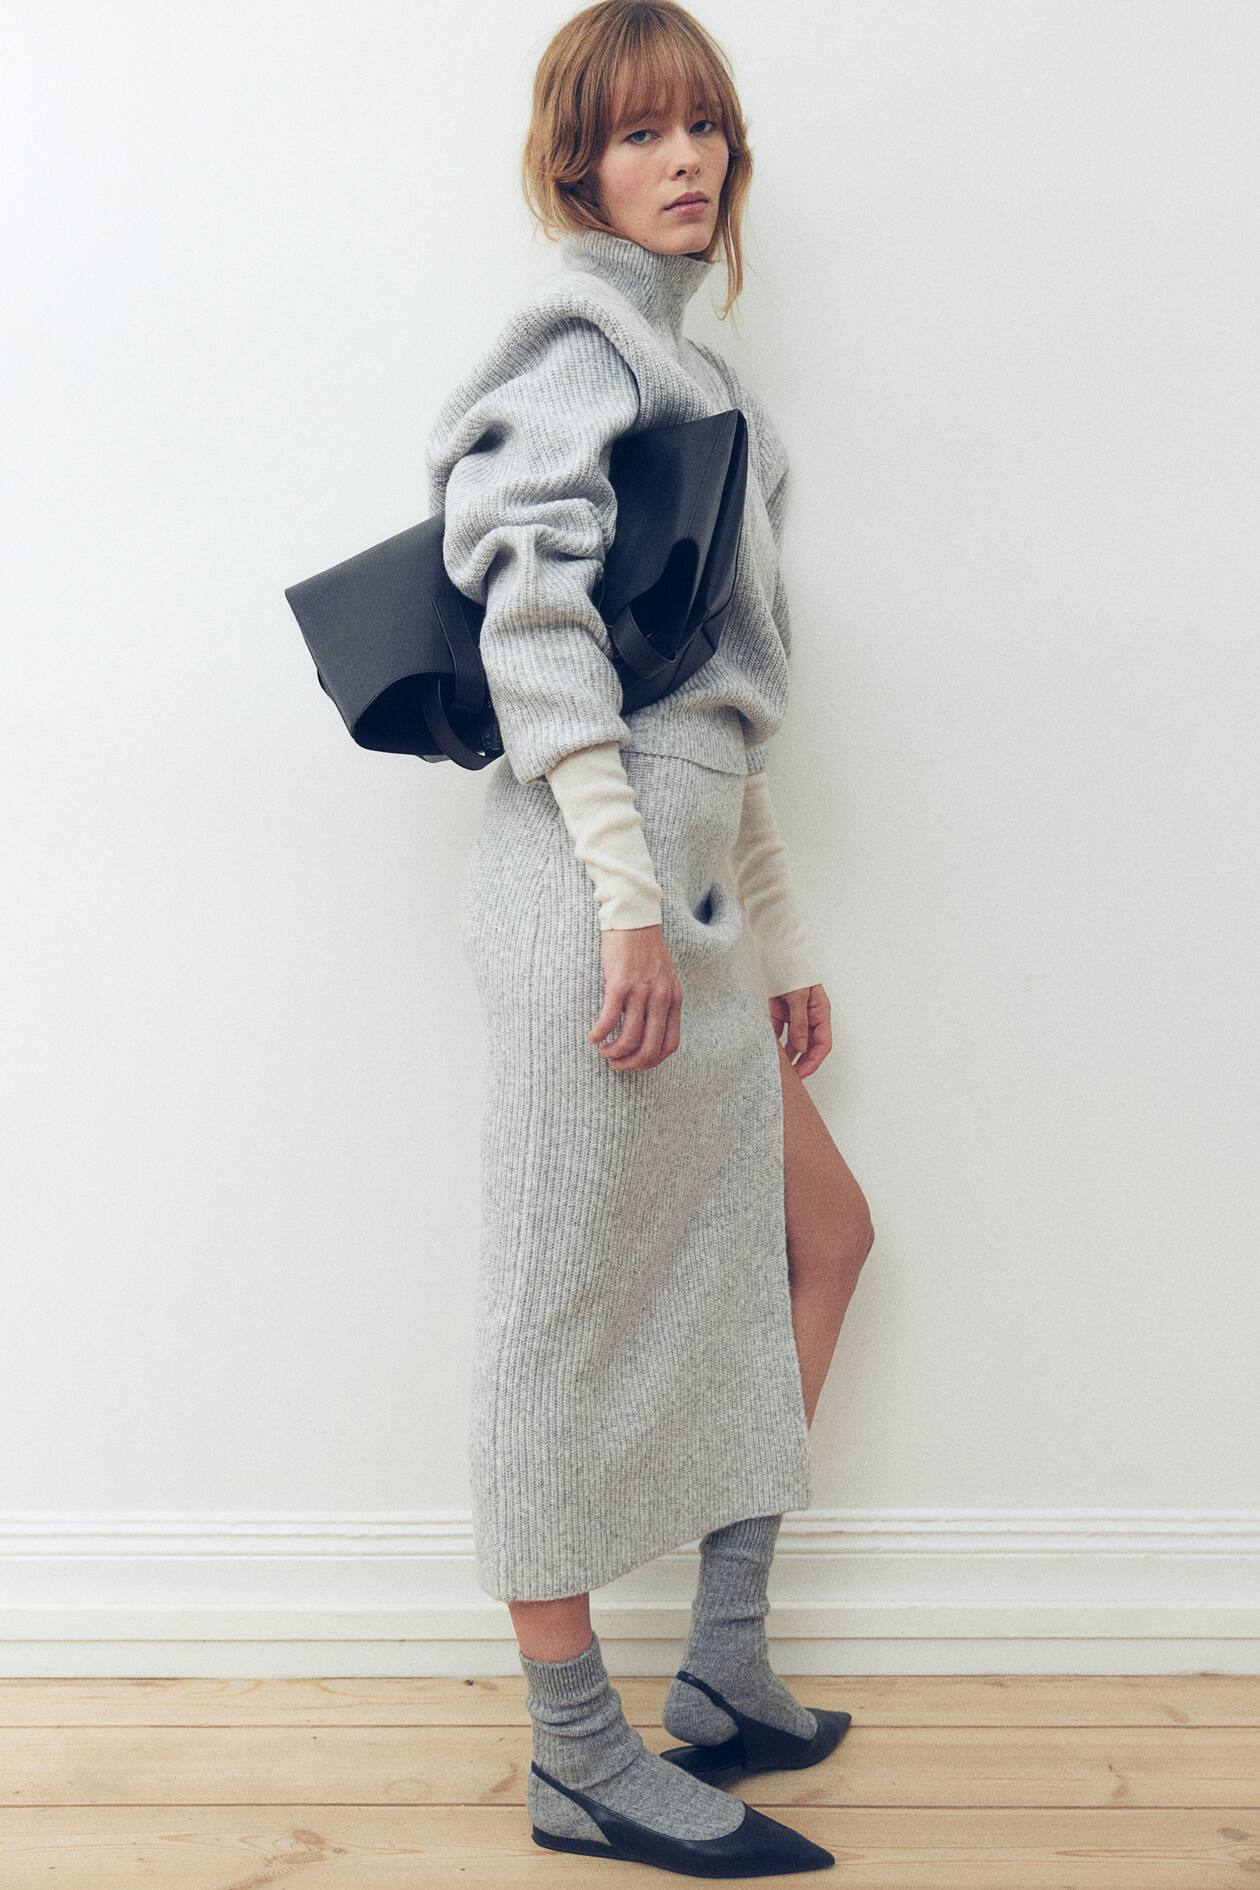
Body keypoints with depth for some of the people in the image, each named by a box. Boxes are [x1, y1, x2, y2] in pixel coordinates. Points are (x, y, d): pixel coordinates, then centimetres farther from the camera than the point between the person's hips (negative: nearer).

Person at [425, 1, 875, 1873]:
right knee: (574, 1310, -2)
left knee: (817, 1232, 15)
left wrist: (779, 933, 22)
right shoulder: (581, 334, -3)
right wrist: (630, 894, -22)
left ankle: (724, 1663, 24)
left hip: (679, 886, 10)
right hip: (596, 880, -10)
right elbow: (535, 611, -17)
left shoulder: (689, 366, 24)